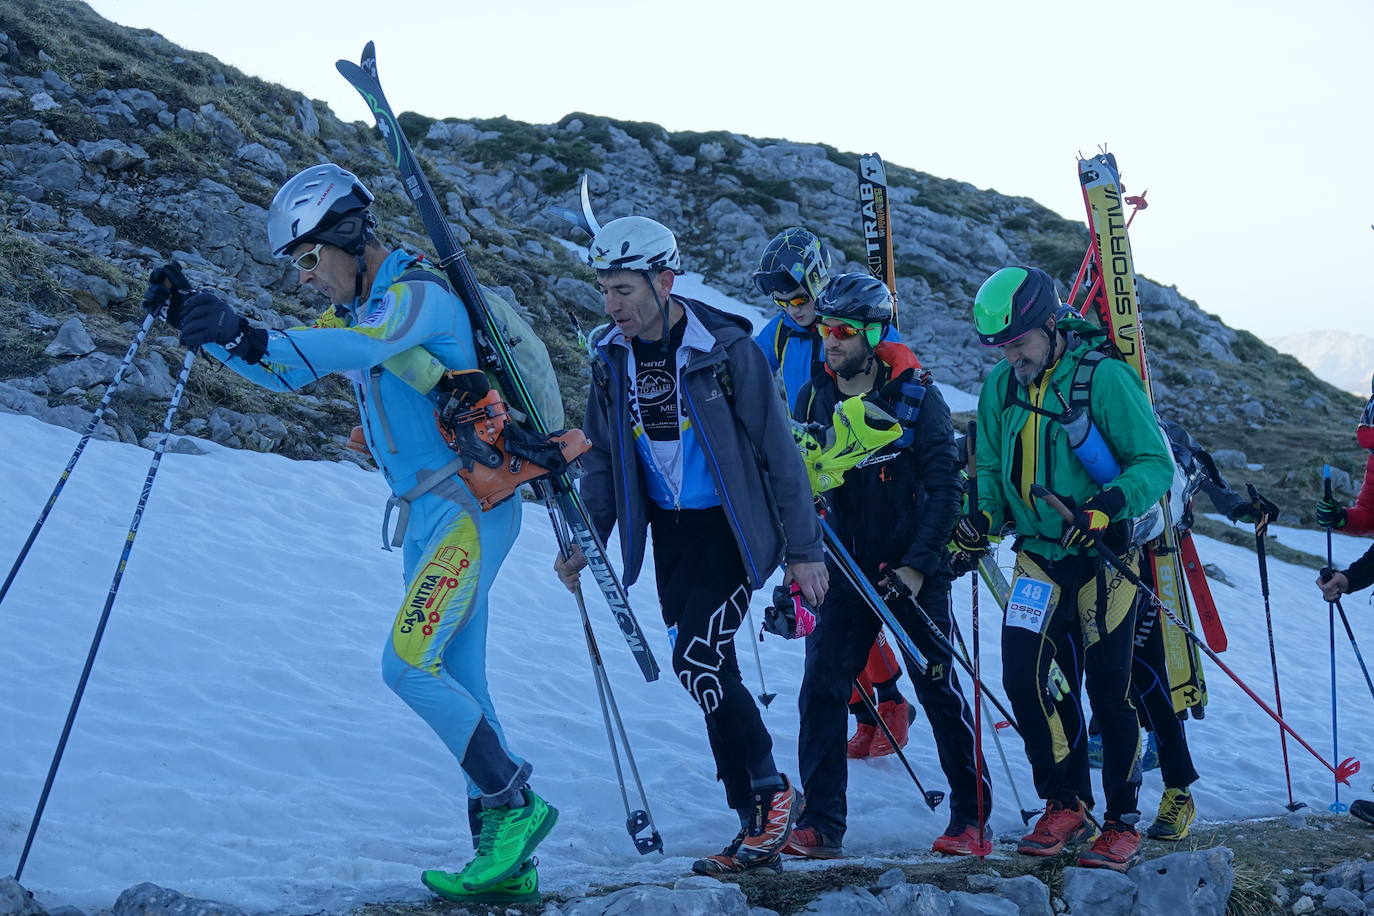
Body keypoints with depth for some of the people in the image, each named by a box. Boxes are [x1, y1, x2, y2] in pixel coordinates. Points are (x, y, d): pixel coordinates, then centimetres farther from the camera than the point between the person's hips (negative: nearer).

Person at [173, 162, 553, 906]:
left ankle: (515, 804, -7)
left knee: (408, 664, -18)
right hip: (427, 516, 10)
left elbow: (360, 349, -33)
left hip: (470, 510, -10)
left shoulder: (419, 294, -14)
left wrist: (251, 336, -42)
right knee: (456, 689, 7)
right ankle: (504, 859, 11)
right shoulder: (354, 310, 15)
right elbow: (283, 374, 14)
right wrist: (206, 329, -2)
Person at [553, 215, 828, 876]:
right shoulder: (613, 360, 2)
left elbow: (777, 451, -11)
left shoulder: (725, 350, -14)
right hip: (667, 530, 6)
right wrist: (584, 542, 7)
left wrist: (804, 548, -10)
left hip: (730, 528, -6)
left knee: (699, 661, -17)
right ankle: (758, 827, 14)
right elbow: (603, 461, 14)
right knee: (706, 671, 5)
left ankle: (770, 791, 2)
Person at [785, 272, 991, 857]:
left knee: (939, 689, 3)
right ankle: (820, 821, 0)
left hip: (915, 569, -3)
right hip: (847, 566, 3)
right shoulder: (813, 399, 2)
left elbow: (945, 487, -8)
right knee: (821, 689, -6)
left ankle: (970, 815, 16)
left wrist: (918, 565, -14)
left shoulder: (916, 398, -8)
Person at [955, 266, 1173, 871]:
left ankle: (1123, 824, 13)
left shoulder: (1104, 378, -13)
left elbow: (1157, 464, -14)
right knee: (1027, 678, -6)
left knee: (1108, 690, -1)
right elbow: (992, 470, 15)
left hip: (1103, 556, -4)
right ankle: (1065, 805, 12)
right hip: (1039, 556, 5)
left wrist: (1109, 504, -31)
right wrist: (984, 516, -6)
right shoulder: (999, 389, 5)